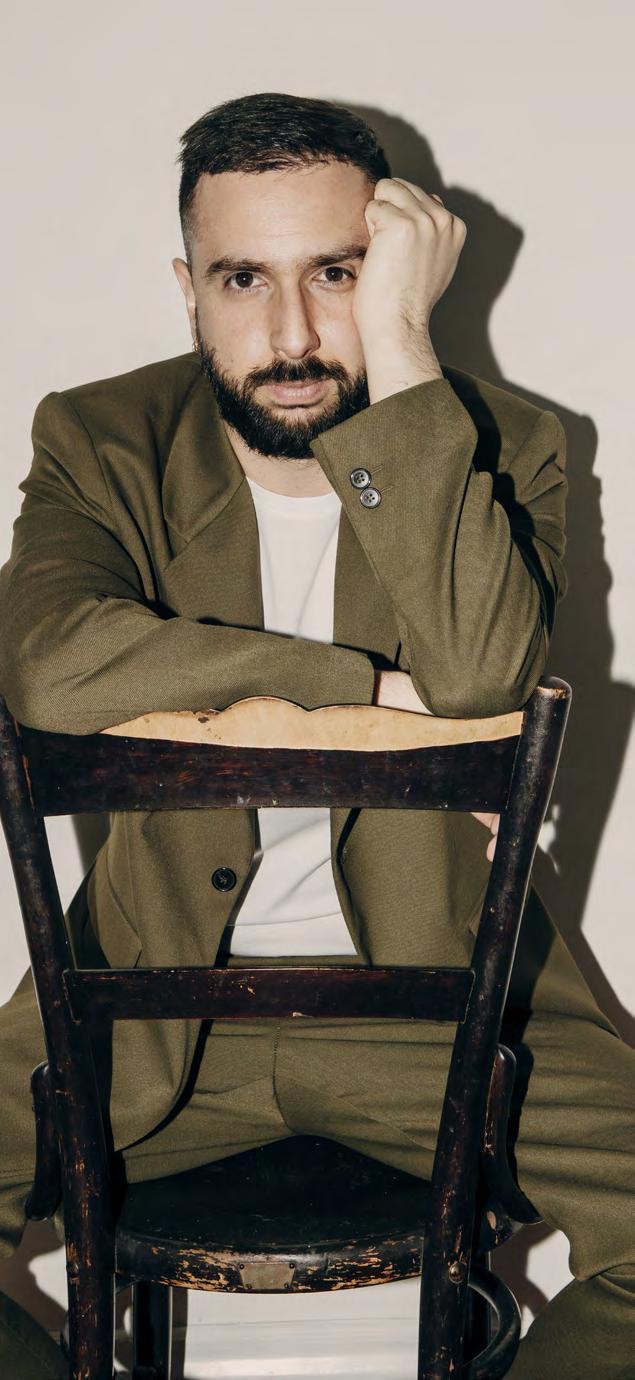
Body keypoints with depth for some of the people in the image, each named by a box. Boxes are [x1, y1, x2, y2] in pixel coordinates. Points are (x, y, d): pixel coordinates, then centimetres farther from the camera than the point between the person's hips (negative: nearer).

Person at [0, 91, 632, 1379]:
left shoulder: (502, 450, -4)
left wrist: (399, 346, -25)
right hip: (153, 994, 1)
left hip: (430, 986, 0)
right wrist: (371, 691, -25)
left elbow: (479, 676, -25)